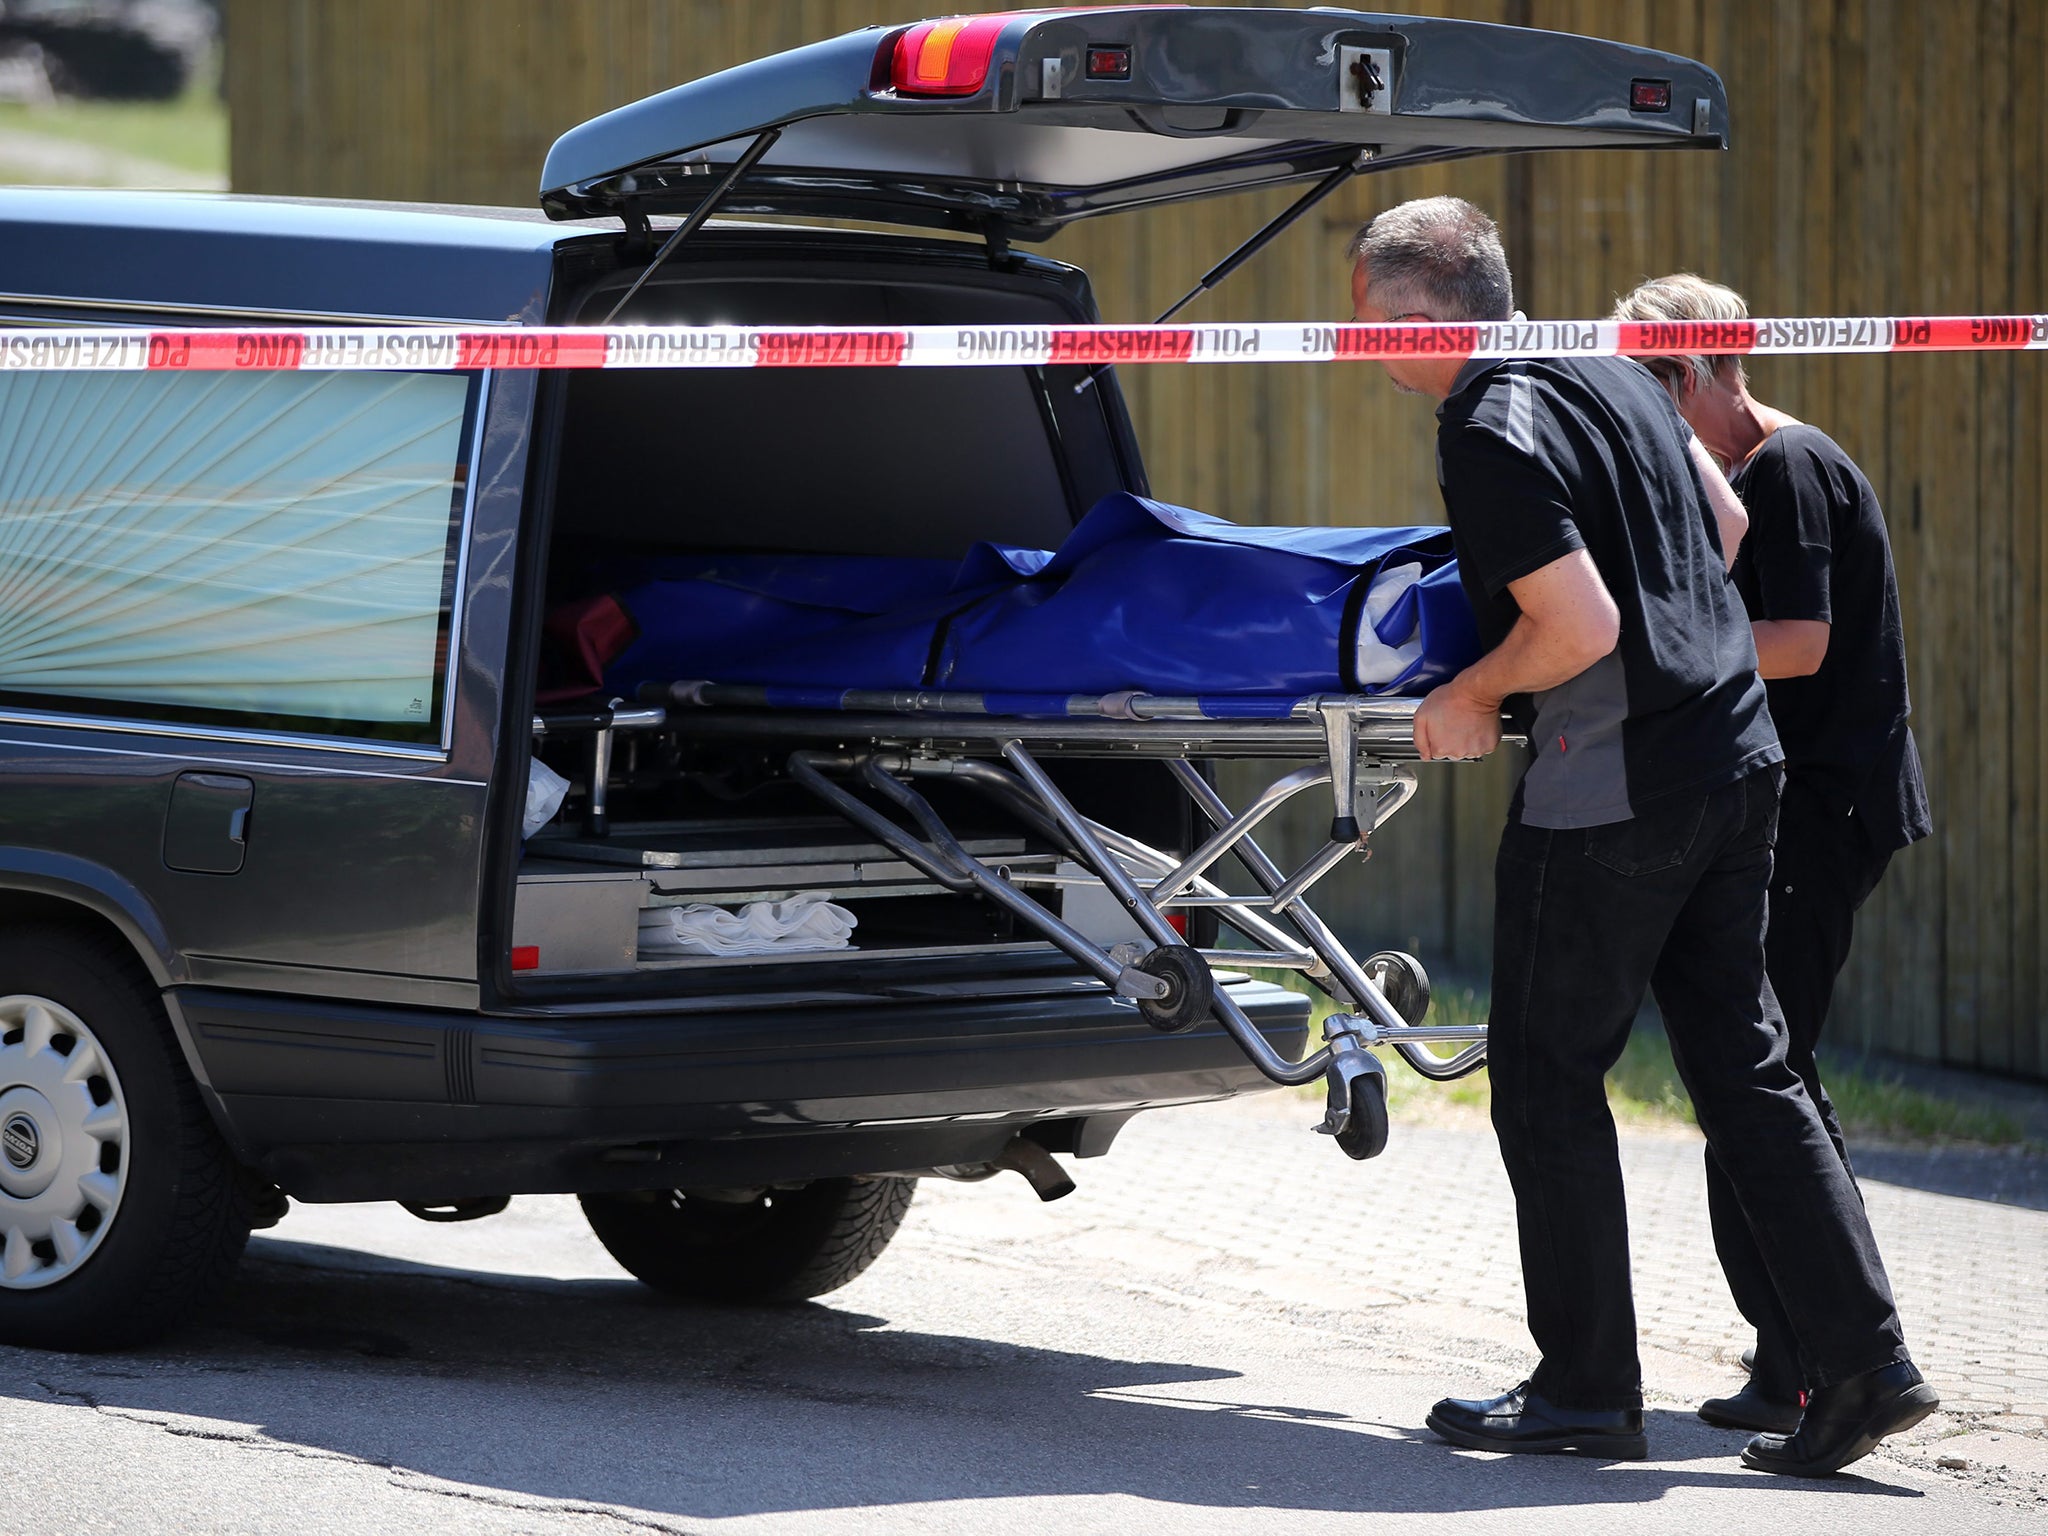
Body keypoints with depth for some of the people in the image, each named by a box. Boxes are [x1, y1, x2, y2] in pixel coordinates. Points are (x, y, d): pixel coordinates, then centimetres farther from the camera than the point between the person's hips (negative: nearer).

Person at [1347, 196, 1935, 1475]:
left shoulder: (1491, 434, -16)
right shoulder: (1612, 365, 12)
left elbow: (1581, 624, -22)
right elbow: (1726, 522, 21)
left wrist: (1469, 698, -7)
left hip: (1613, 783, -9)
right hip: (1735, 750, 9)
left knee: (1548, 1075, 5)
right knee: (1744, 1061, 12)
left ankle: (1588, 1389, 10)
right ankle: (1865, 1359, 7)